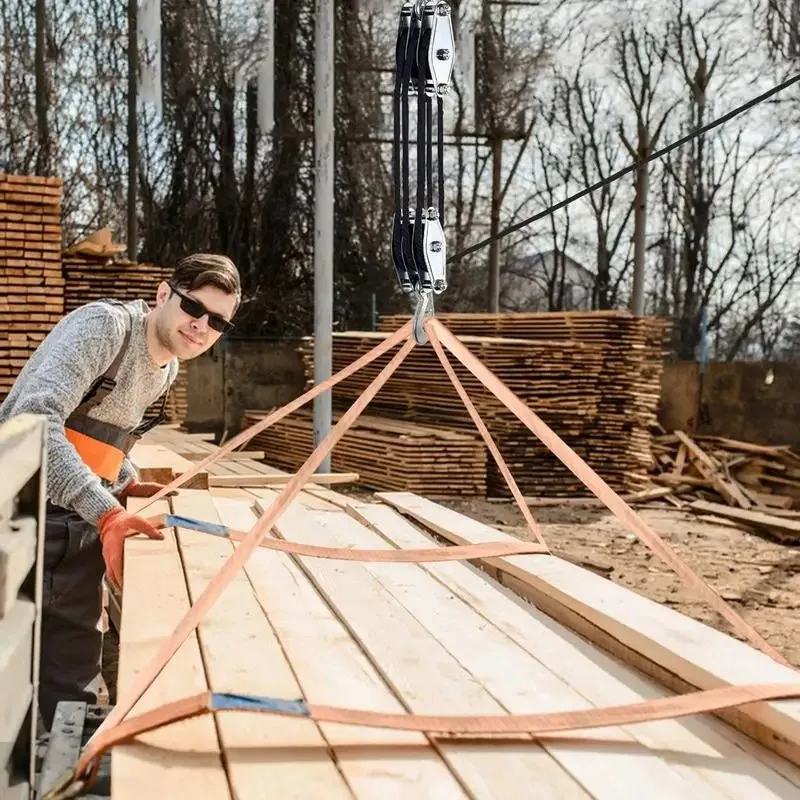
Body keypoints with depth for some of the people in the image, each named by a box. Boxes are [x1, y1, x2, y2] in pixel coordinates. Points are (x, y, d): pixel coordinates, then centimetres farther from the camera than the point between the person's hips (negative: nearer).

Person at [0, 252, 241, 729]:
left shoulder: (168, 369, 10)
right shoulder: (104, 325, -16)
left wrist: (126, 482, 4)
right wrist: (105, 511, -39)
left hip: (81, 526, 8)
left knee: (75, 679, 13)